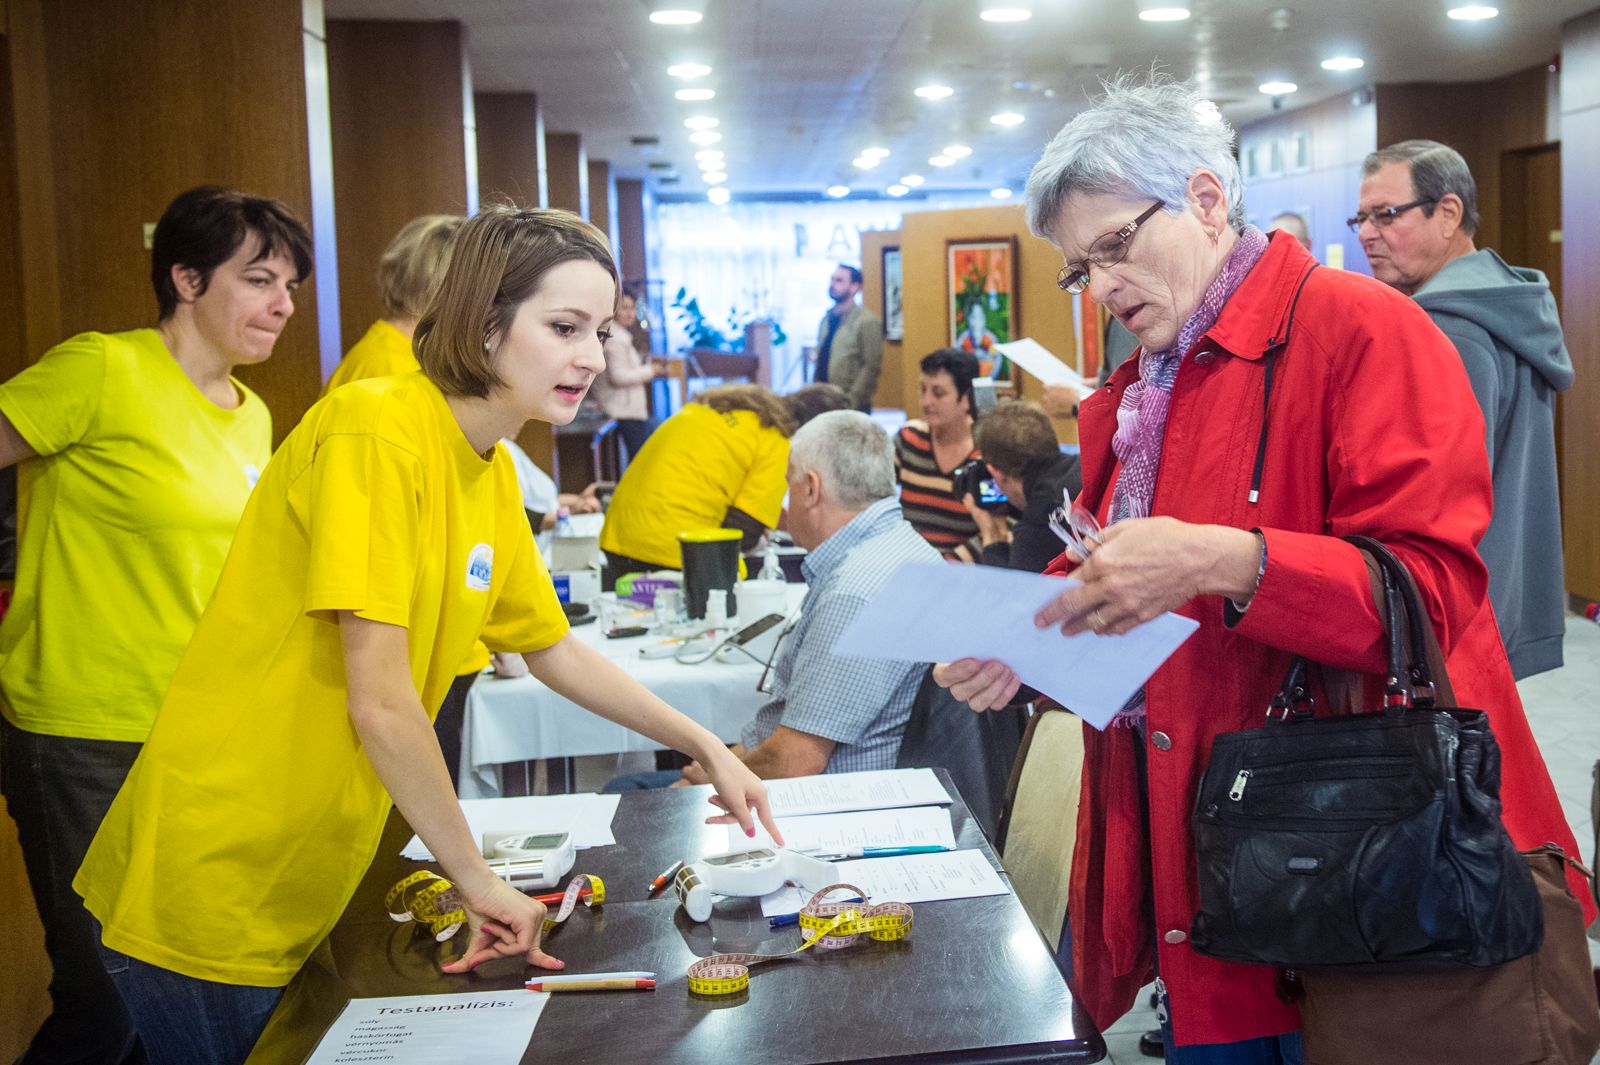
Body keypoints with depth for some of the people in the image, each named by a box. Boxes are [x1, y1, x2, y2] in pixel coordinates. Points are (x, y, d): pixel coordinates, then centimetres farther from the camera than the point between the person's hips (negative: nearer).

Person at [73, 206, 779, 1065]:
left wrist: (705, 747, 15)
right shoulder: (378, 429, -20)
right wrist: (476, 880, -14)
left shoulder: (491, 474, 6)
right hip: (217, 890, -8)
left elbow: (556, 654, 18)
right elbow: (378, 700, -22)